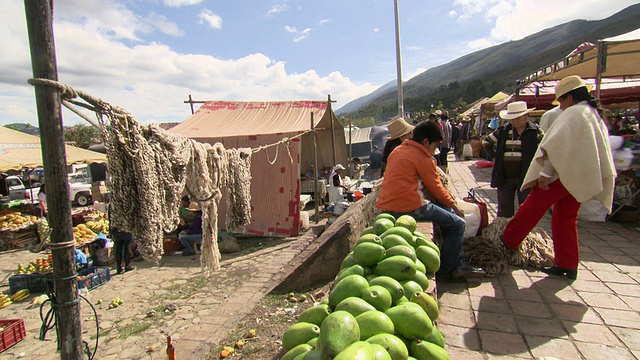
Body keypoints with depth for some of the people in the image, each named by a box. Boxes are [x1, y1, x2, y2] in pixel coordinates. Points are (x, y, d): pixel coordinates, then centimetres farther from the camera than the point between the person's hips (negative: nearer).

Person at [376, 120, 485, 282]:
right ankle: (447, 270, 15)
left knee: (447, 212, 23)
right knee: (458, 224, 3)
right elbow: (436, 188, -2)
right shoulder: (422, 157, -7)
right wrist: (453, 205, 16)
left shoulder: (398, 150, 19)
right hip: (410, 207, -10)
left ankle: (458, 263, 26)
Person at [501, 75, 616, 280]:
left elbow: (558, 144, -20)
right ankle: (568, 265, 15)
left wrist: (546, 172, -22)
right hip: (580, 178, 9)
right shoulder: (596, 116, 20)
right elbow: (601, 151, 23)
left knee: (532, 208, -1)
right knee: (566, 219, 12)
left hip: (562, 173, -9)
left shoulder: (572, 113, -9)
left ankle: (508, 242, 7)